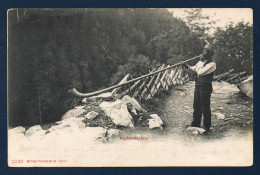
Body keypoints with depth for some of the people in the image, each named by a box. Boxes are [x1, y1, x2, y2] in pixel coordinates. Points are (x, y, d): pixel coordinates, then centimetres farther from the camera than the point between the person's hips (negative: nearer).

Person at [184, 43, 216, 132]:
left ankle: (207, 127, 14)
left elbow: (200, 72, -26)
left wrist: (201, 61, -14)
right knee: (196, 106, 16)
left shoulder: (212, 64, -17)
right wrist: (188, 67, 0)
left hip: (205, 88, -8)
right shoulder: (202, 61, 10)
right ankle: (195, 124, 30)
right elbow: (195, 69, 19)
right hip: (198, 86, 8)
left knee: (205, 108, 1)